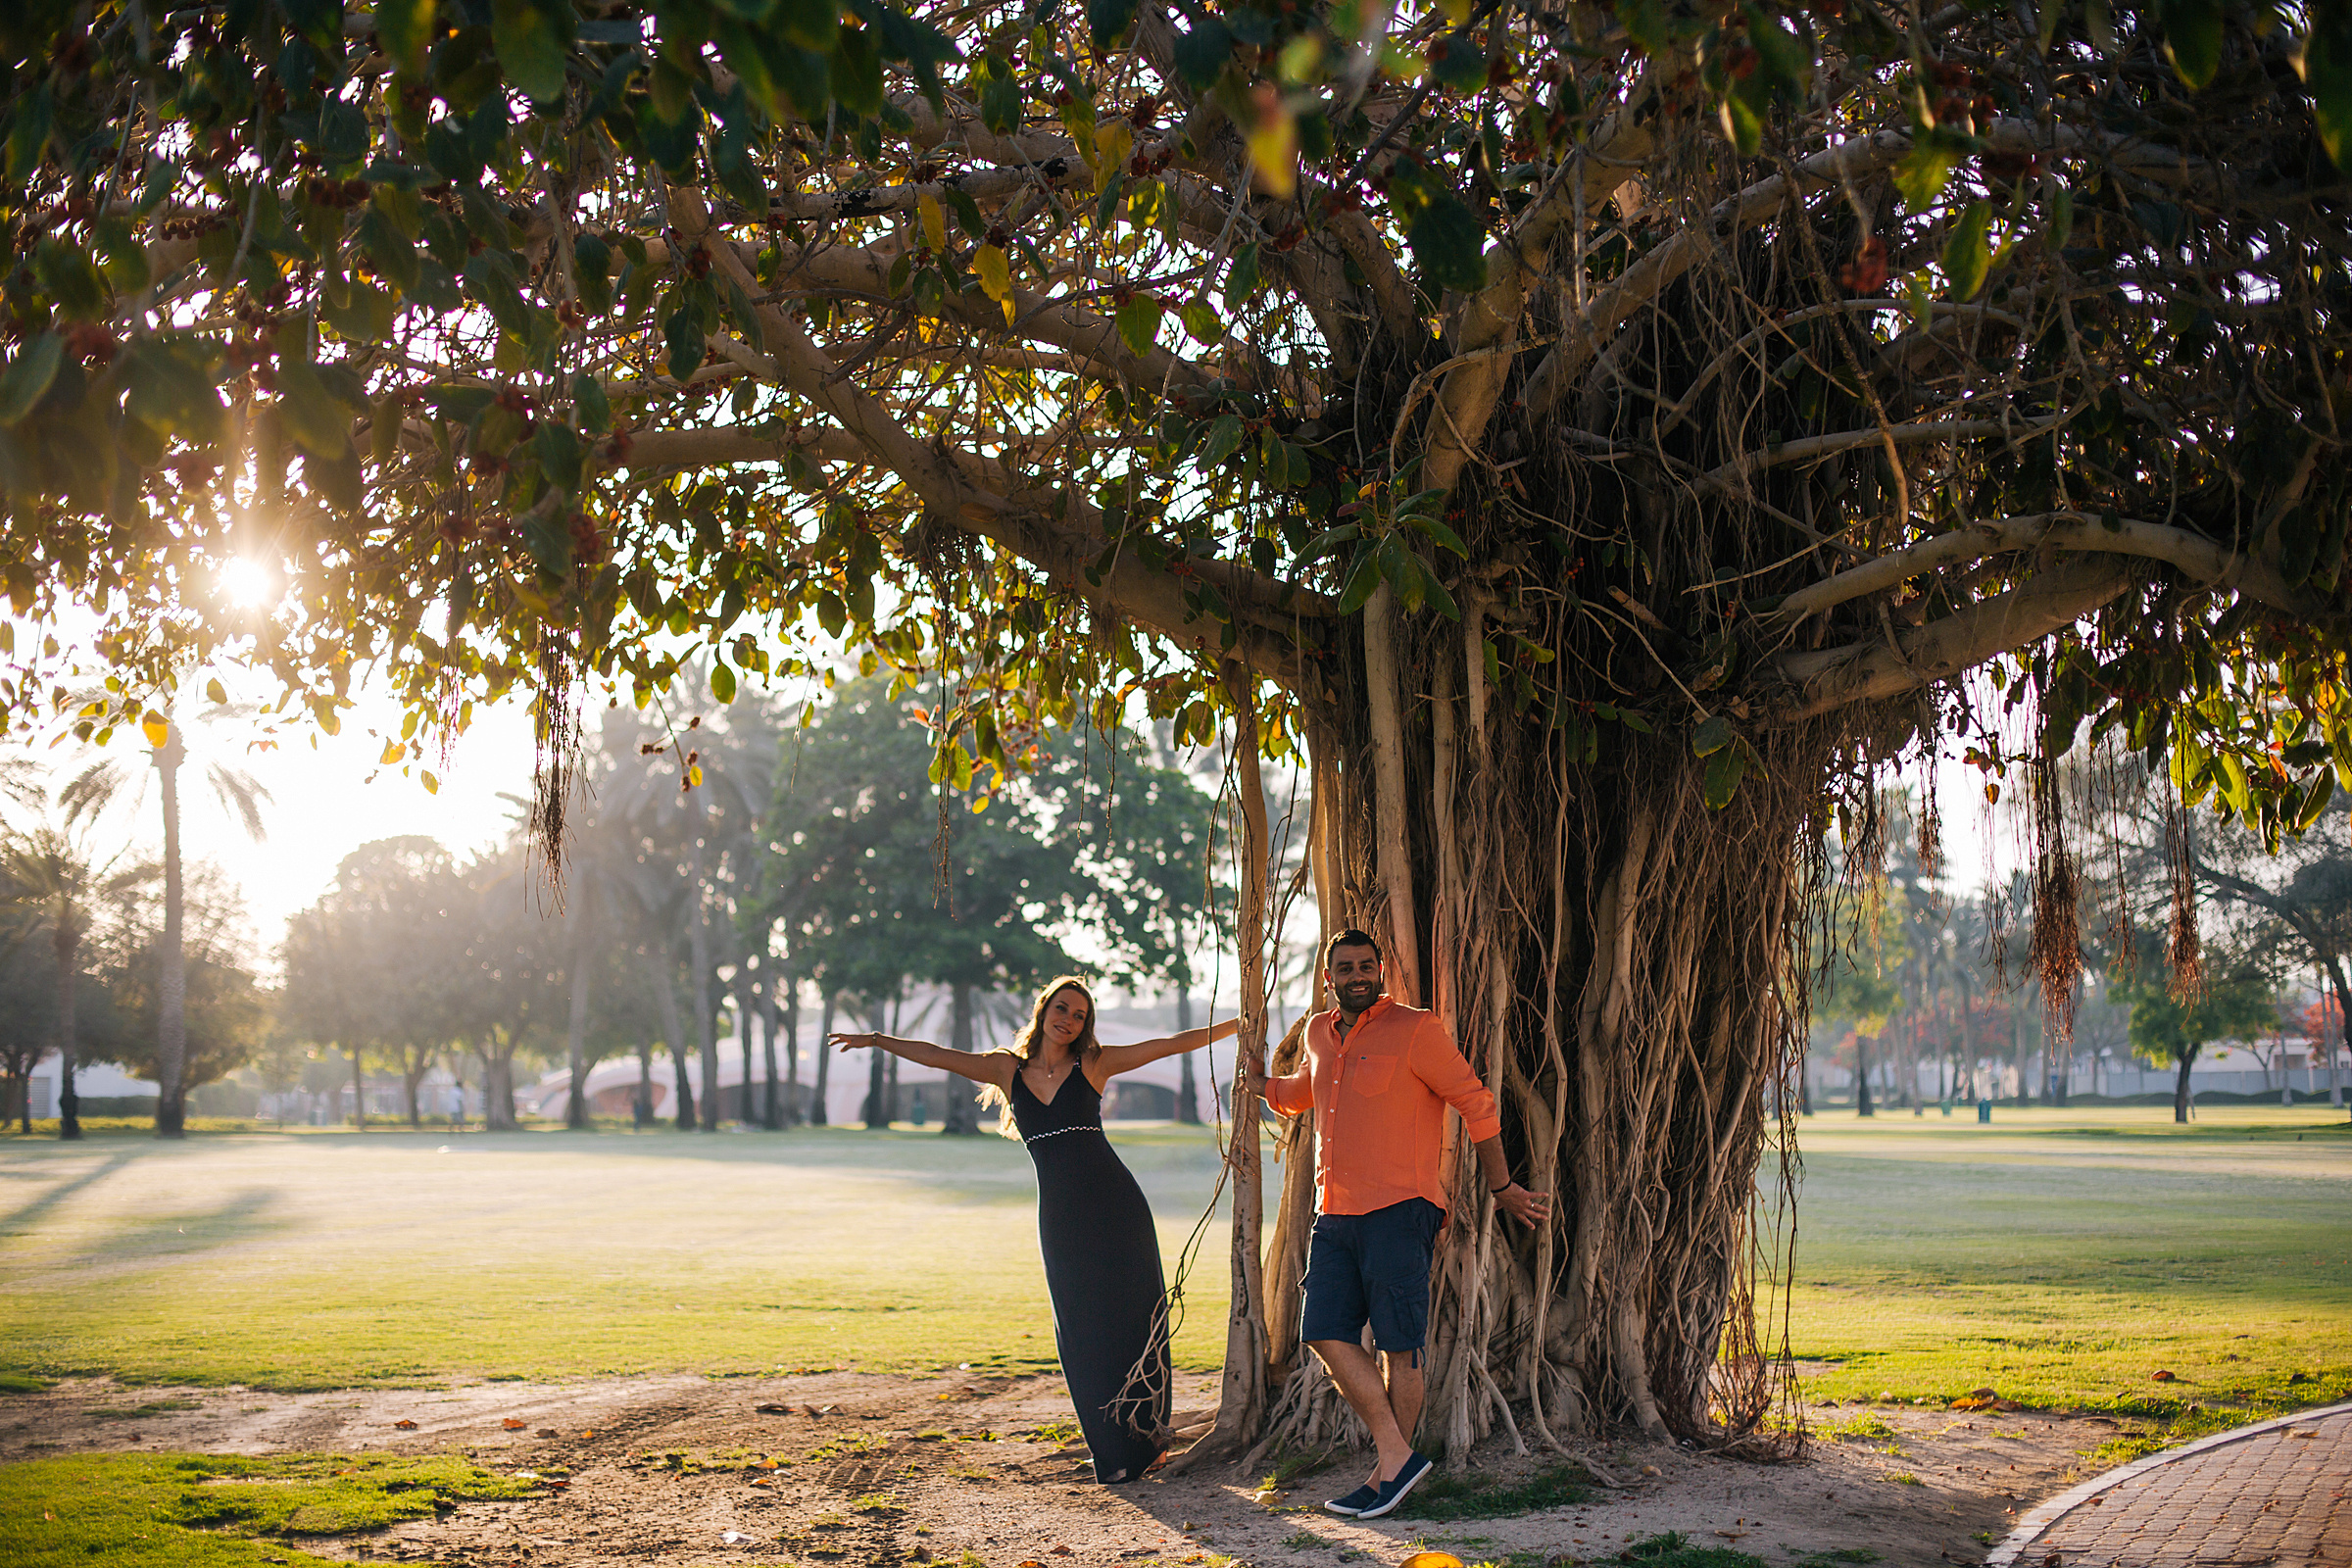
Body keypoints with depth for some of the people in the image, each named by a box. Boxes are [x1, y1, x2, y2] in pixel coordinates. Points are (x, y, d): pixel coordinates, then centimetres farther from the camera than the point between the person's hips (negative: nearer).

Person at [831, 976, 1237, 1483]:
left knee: (1131, 1318, -3)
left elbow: (1172, 1043, 4)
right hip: (1059, 1215, 2)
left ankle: (1143, 1438, 10)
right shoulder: (1008, 1069, 10)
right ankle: (1111, 1450, 8)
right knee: (1080, 1331, 1)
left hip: (1116, 1207, -2)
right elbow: (936, 1055, 15)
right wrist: (879, 1040, 15)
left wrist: (1241, 1023, 3)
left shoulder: (1094, 1064, 4)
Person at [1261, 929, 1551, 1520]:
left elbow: (1475, 1103, -1)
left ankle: (1390, 1472, 5)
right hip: (1335, 1214, 7)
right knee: (1327, 1336, -2)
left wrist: (1502, 1188, 3)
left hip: (1398, 1210, -7)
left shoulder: (1414, 1030, -5)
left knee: (1398, 1347, -3)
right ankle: (1397, 1456, 5)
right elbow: (1298, 1093, 38)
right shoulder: (1320, 1034, 15)